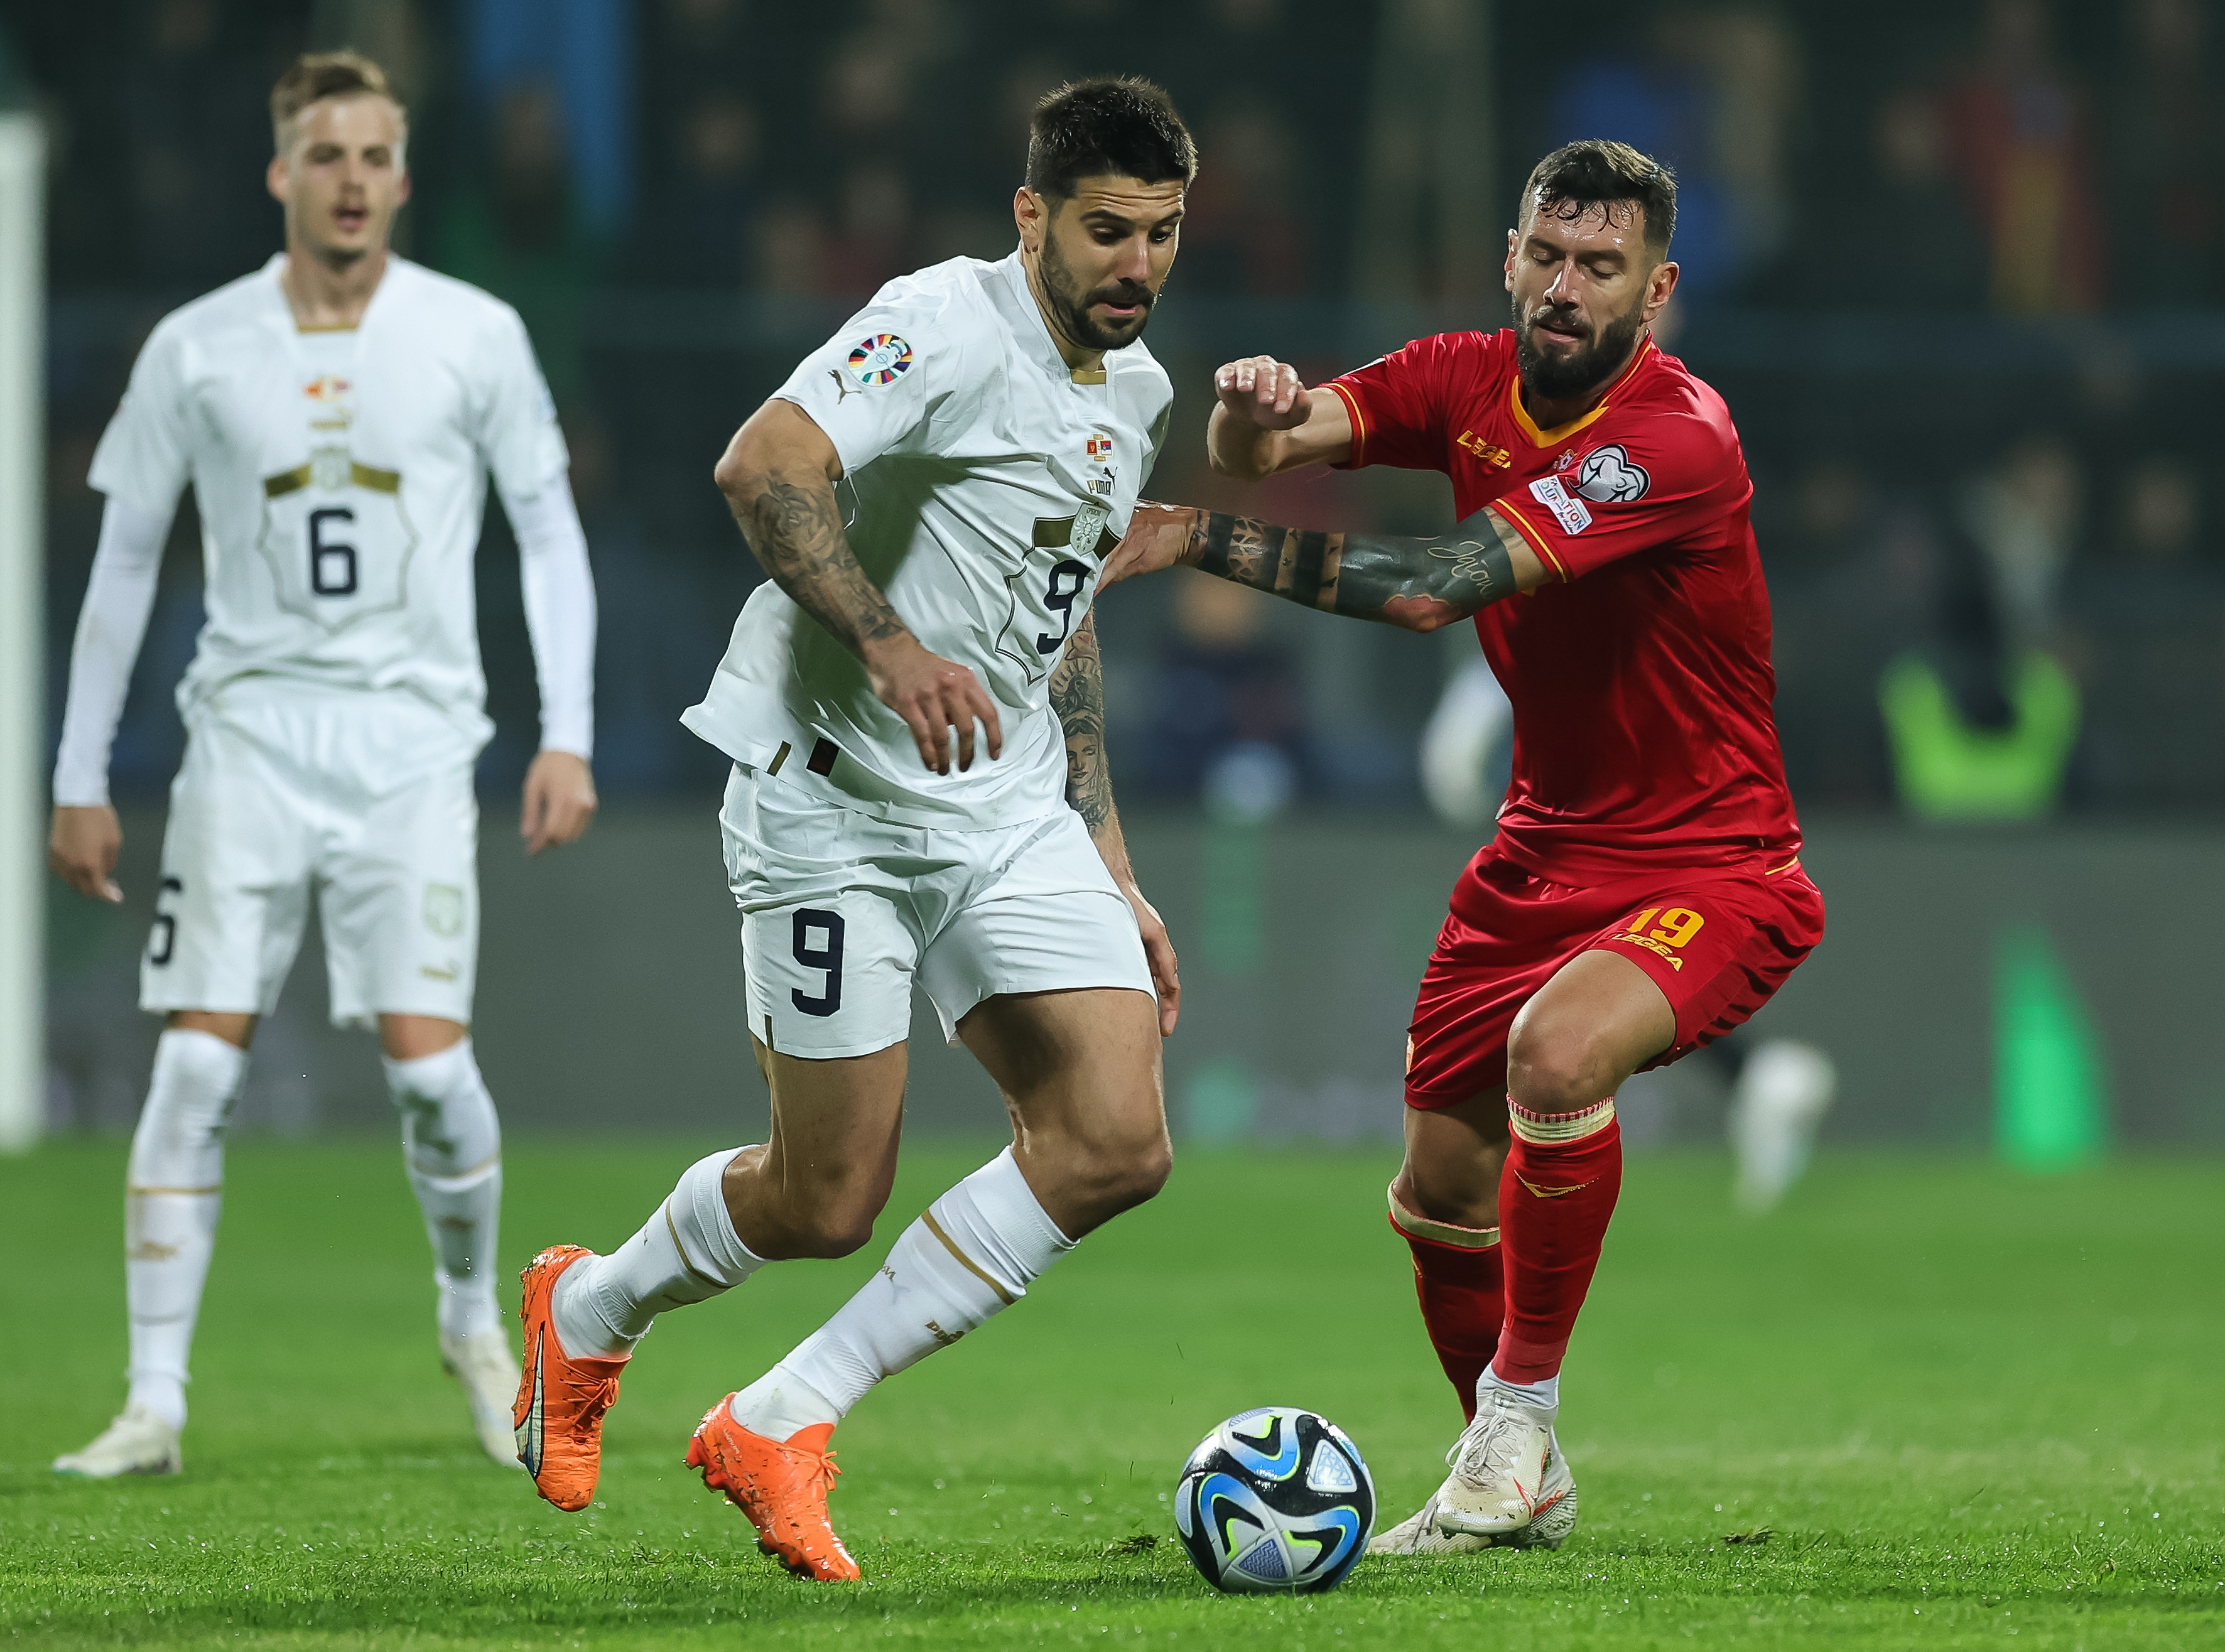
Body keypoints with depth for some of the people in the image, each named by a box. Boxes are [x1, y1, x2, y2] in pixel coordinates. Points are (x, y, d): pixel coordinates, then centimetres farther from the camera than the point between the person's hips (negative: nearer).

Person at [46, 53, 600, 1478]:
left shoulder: (475, 338, 1)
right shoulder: (197, 349, 2)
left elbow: (550, 532, 7)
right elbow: (125, 561, 9)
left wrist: (568, 737, -1)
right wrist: (80, 779, 7)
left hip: (412, 741, -1)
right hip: (249, 731, 1)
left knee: (428, 1062, -10)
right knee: (198, 1065, -9)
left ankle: (474, 1318, 18)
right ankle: (156, 1403, -5)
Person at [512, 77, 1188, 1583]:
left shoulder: (1136, 391, 14)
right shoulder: (952, 326, -15)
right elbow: (763, 467, -29)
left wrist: (1110, 867, 21)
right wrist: (890, 645, -37)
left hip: (1009, 808, 8)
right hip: (834, 799, -8)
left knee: (1116, 1145, -10)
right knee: (827, 1205, -3)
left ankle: (784, 1423, 0)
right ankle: (587, 1315, 31)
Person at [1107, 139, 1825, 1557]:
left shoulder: (1678, 437, -25)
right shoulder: (1469, 382, -2)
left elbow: (1438, 589, -32)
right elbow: (1274, 442, -13)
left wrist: (1206, 542, -32)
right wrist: (1252, 411, -38)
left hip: (1713, 868, -7)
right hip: (1545, 849, 7)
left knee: (1556, 1055, -34)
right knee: (1444, 1189, 9)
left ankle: (1520, 1417, -16)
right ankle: (1521, 1485, 35)